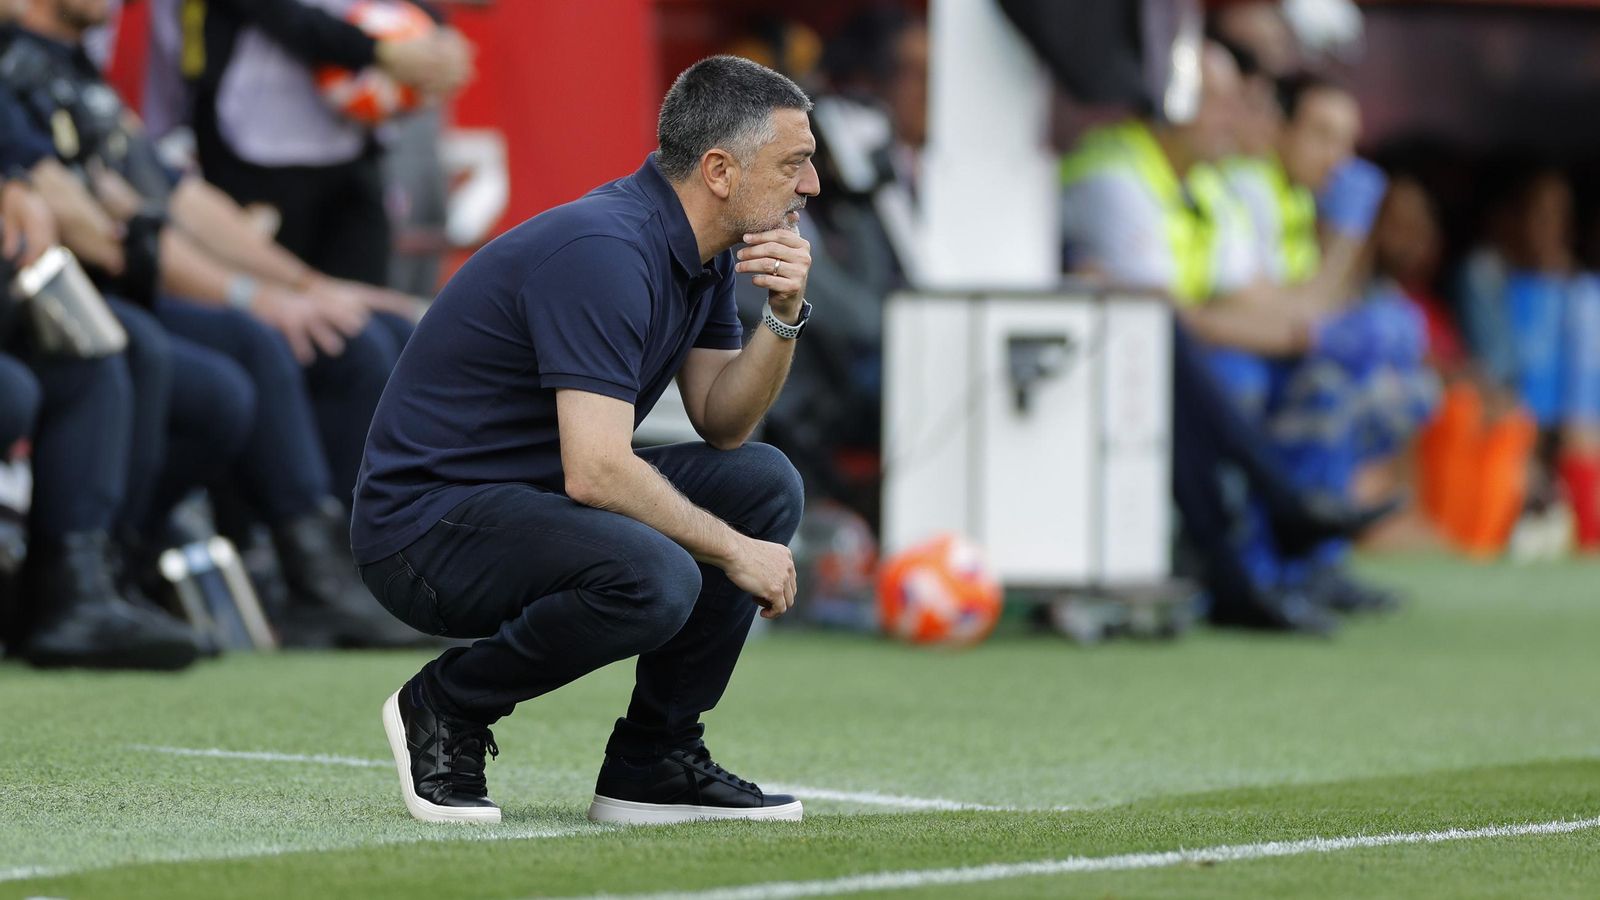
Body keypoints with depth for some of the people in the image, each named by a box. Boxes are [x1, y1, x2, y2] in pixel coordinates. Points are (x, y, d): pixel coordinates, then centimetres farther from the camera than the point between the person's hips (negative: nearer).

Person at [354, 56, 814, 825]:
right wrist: (733, 551, -20)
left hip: (533, 496, 10)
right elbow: (594, 471, -30)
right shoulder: (606, 251, -25)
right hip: (427, 520, -10)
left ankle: (652, 762, 6)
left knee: (763, 484, 1)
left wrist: (784, 316, -8)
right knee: (655, 579, -33)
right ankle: (447, 709, -7)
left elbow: (722, 425, 8)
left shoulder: (703, 251, 6)